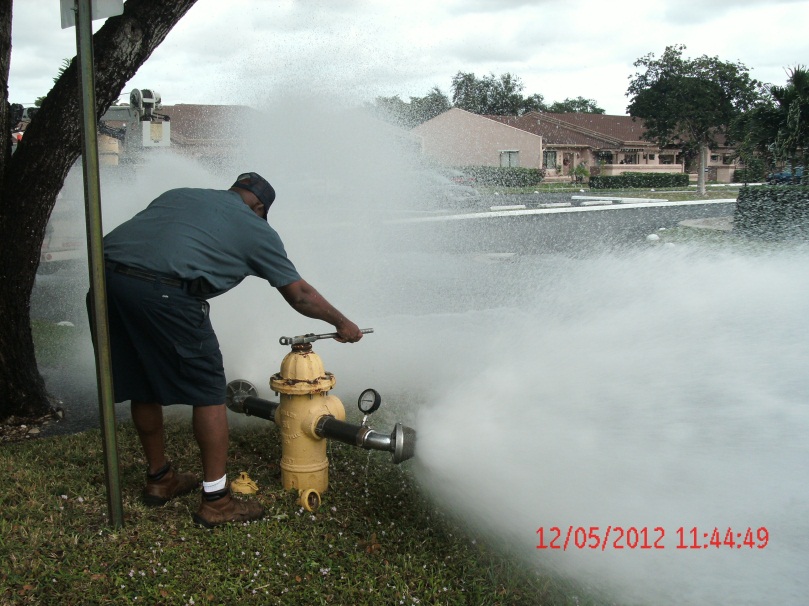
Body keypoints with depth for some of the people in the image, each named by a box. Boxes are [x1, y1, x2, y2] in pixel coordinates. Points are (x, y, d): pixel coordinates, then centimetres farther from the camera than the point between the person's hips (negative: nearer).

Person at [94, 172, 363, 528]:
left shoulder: (178, 195, 30)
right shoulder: (255, 228, 16)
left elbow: (137, 239, 21)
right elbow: (299, 295, 21)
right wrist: (342, 323, 34)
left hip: (105, 272, 7)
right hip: (162, 291, -6)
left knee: (143, 388, 22)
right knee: (208, 391, 9)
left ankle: (159, 479, 40)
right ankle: (216, 501, 15)